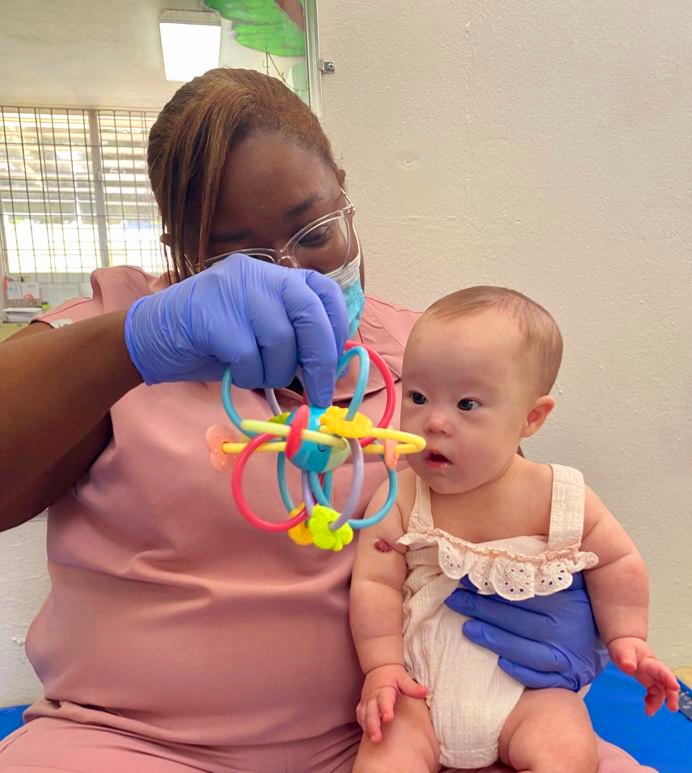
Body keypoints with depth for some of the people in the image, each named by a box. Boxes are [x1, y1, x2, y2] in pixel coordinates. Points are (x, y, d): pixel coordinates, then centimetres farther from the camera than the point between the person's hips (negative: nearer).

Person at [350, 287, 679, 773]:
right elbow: (374, 584, -8)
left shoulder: (561, 497, -9)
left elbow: (618, 563, 5)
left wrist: (627, 638, 2)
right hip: (422, 688, 0)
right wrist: (383, 668, -13)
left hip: (528, 690, 1)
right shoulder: (399, 500, -11)